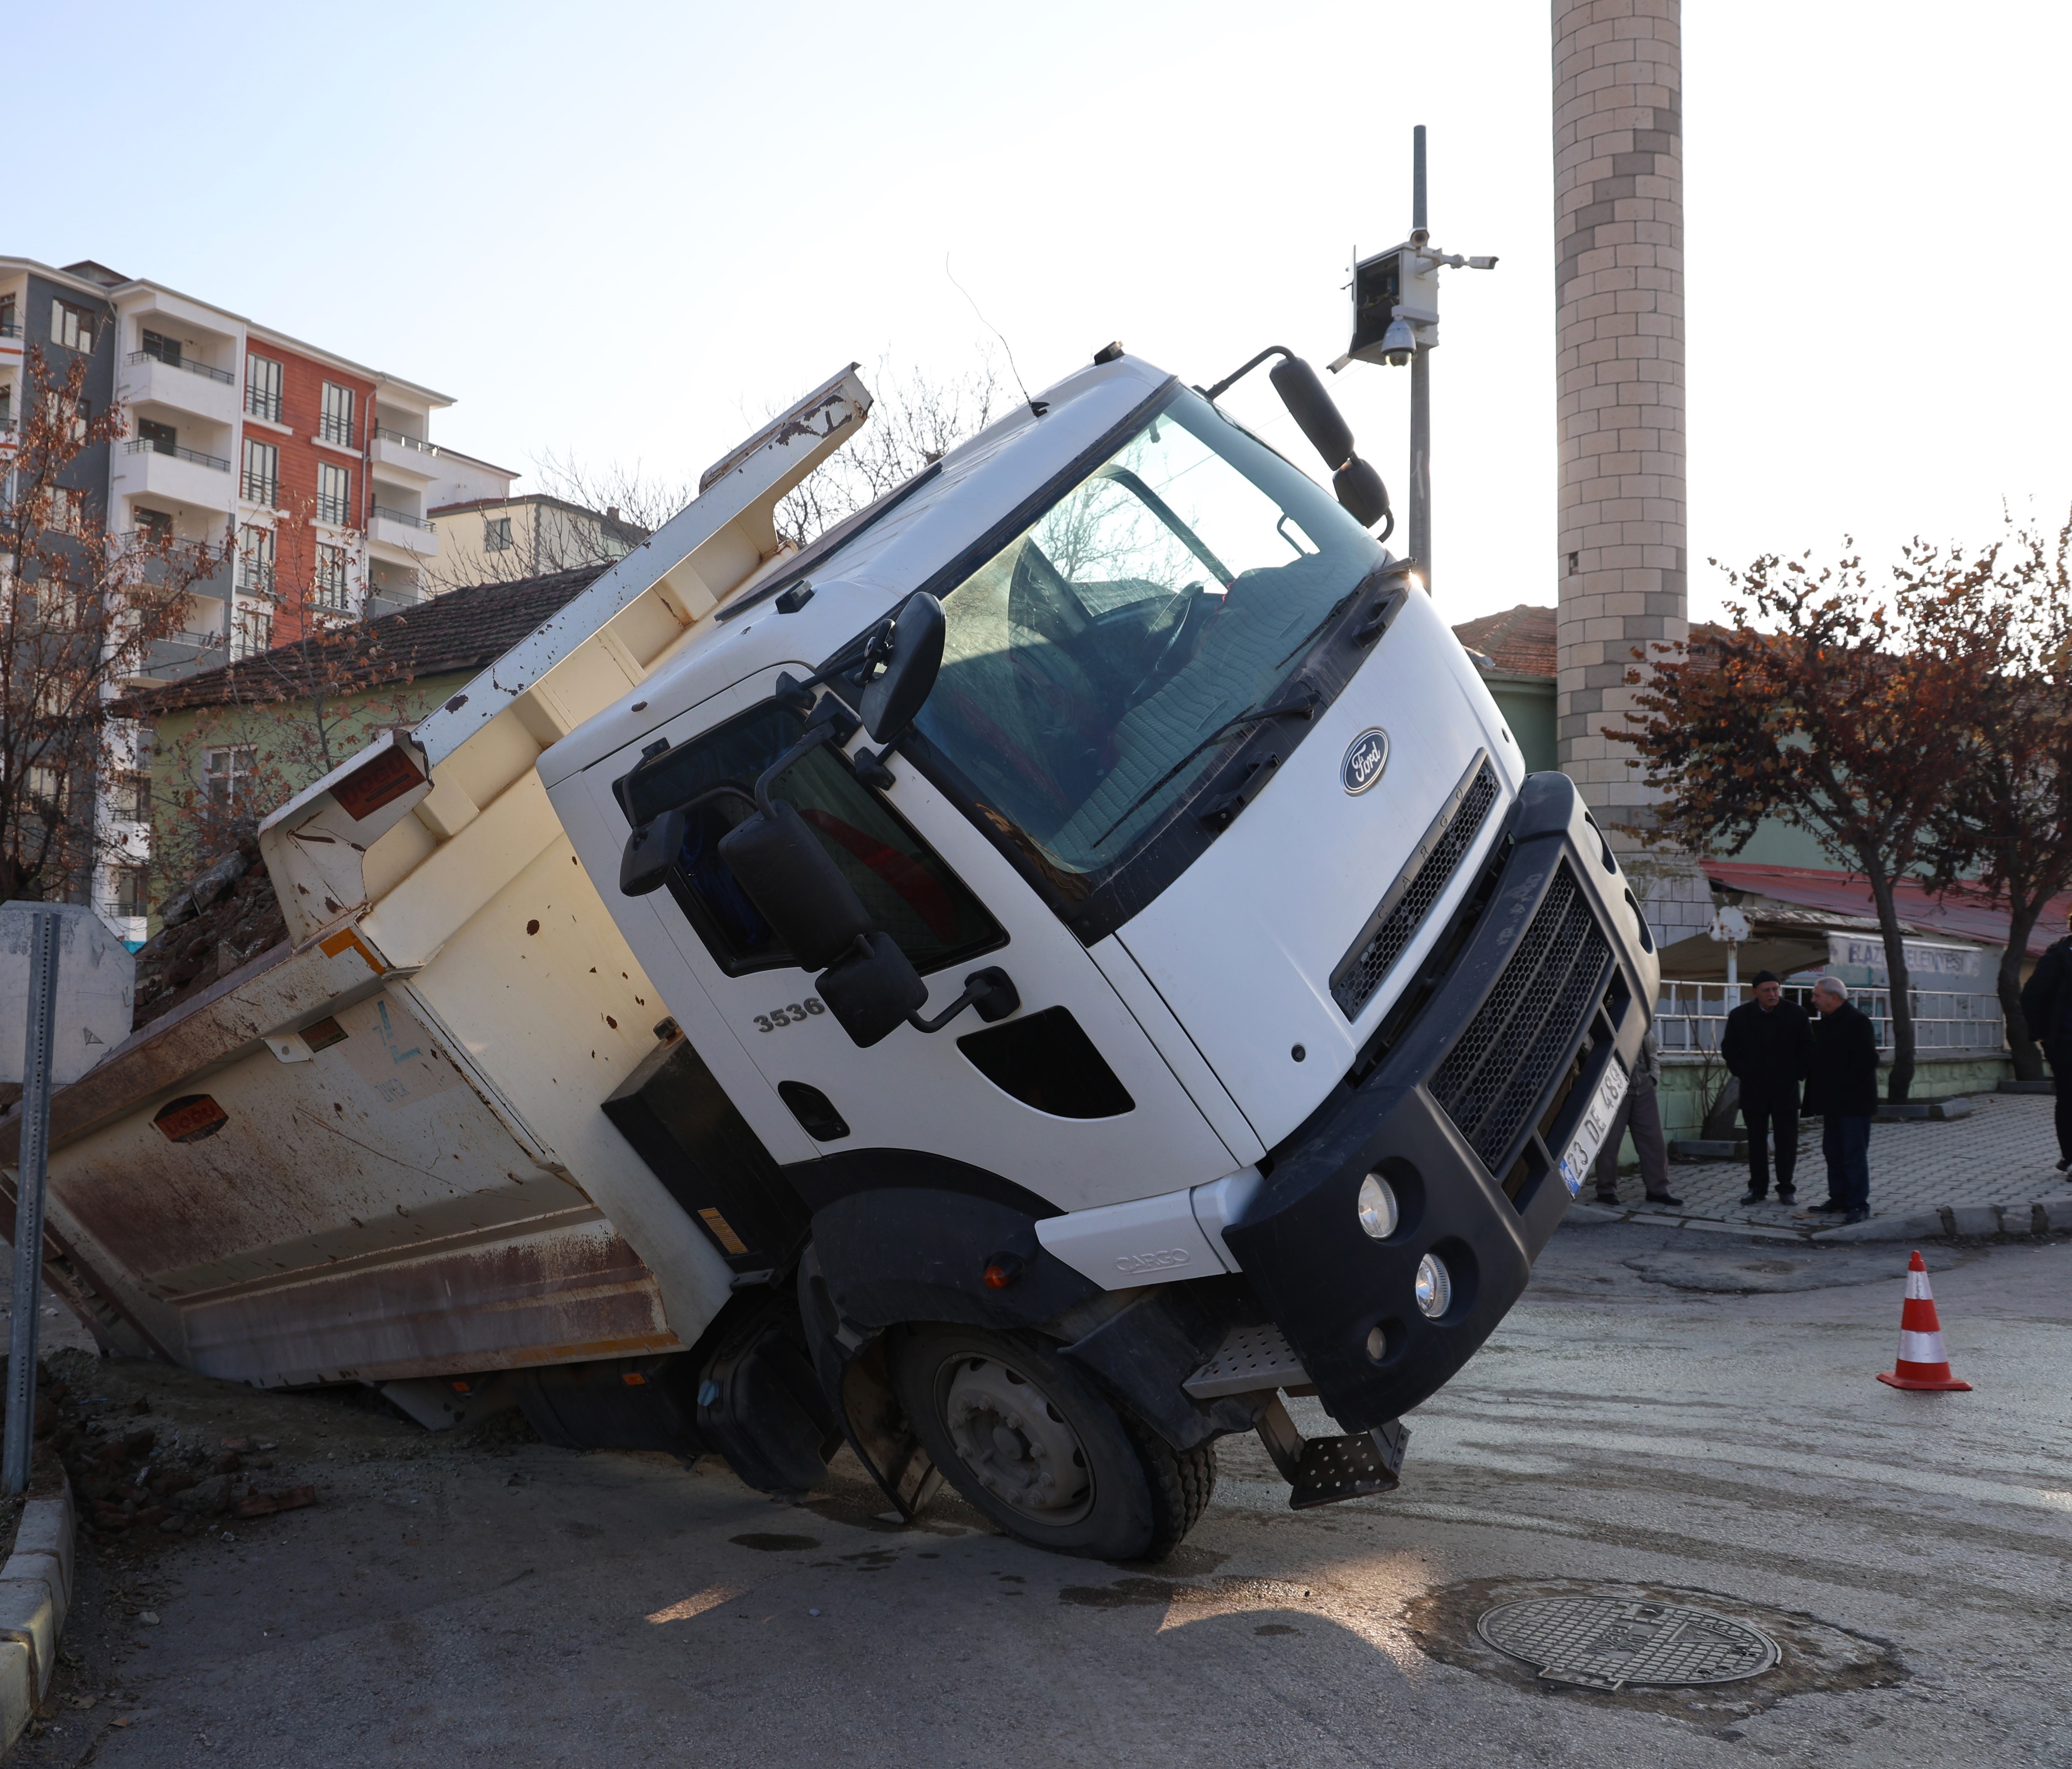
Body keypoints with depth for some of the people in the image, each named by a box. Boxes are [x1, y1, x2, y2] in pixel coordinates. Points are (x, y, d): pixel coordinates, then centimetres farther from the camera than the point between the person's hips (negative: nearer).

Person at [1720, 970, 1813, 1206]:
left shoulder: (1796, 1014, 0)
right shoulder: (1740, 1016, 1)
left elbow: (1807, 1047, 6)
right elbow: (1729, 1048, 10)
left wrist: (1798, 1073, -1)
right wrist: (1741, 1072, 1)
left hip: (1786, 1089, 0)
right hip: (1753, 1090, 0)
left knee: (1787, 1140, 2)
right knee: (1757, 1140, 4)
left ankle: (1786, 1188, 11)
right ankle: (1758, 1187, 11)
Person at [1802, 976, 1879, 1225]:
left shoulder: (1858, 1021, -13)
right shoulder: (1824, 1023, 14)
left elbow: (1868, 1061, -19)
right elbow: (1817, 1059, 20)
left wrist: (1846, 1087, -18)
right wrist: (1818, 1096, 10)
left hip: (1854, 1102, -9)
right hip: (1833, 1102, 9)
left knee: (1854, 1154, -5)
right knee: (1833, 1152, 12)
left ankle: (1858, 1204, -1)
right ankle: (1839, 1199, 20)